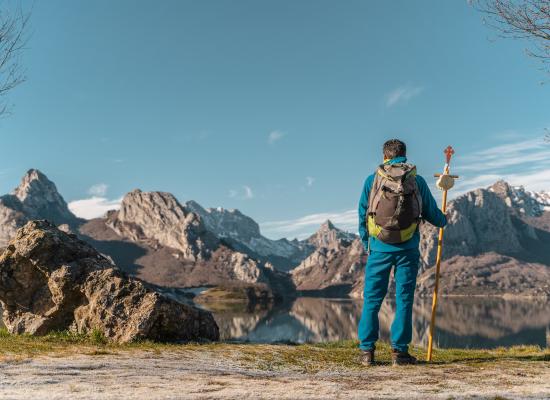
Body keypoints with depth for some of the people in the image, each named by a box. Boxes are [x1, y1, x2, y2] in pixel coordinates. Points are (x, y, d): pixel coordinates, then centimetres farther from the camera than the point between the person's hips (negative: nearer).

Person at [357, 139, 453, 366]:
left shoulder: (372, 180, 1)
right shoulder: (417, 181, 2)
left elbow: (362, 216, 5)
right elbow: (432, 213, 10)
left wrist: (367, 244, 18)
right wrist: (443, 221, 33)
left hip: (379, 248, 0)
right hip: (408, 249, 0)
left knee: (372, 299, 6)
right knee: (404, 299, 7)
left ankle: (367, 351, 6)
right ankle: (399, 351, 8)